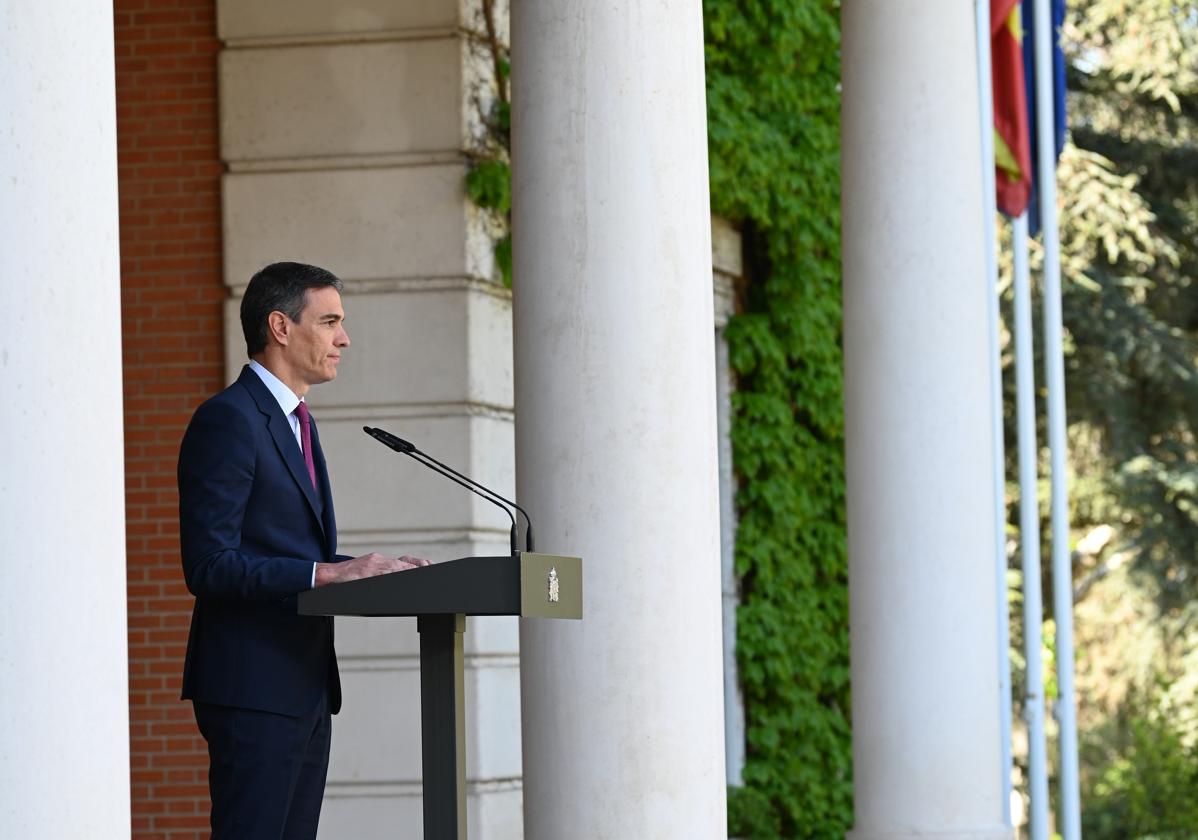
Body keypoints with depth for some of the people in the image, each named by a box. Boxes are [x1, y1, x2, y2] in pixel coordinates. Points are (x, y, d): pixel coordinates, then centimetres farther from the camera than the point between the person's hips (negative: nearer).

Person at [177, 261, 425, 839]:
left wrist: (369, 573, 8)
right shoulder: (228, 420, -11)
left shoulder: (296, 422, 21)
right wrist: (328, 573, -22)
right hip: (253, 688, -10)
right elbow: (209, 566, -19)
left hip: (307, 686, 10)